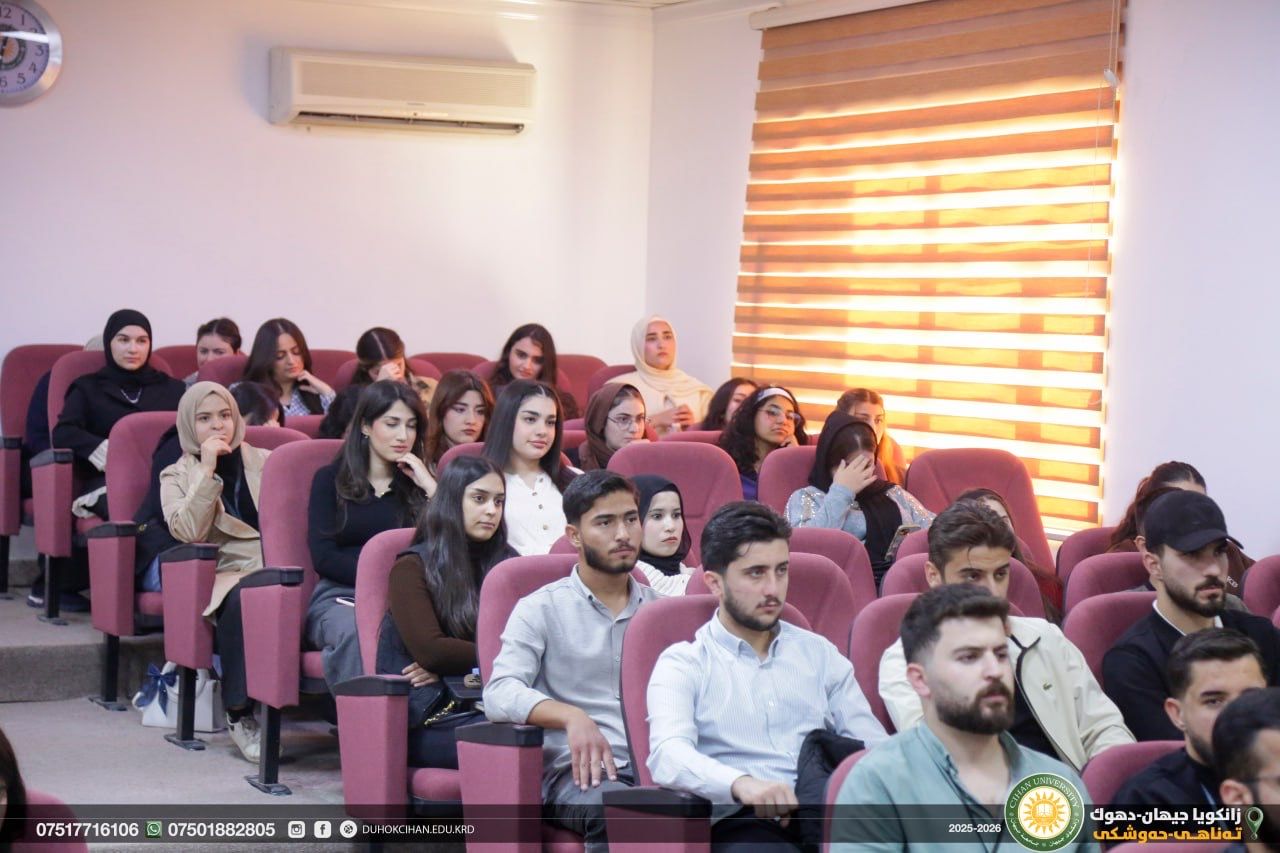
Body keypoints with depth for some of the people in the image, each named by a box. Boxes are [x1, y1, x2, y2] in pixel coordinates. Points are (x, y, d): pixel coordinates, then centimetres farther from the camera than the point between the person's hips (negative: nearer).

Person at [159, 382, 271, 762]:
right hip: (228, 576, -1)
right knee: (240, 601, -38)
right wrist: (207, 470, -7)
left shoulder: (264, 461, 20)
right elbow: (188, 532, -5)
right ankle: (239, 714, -28)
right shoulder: (176, 476, 15)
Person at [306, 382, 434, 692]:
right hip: (340, 596, -1)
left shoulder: (417, 482, 20)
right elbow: (323, 557, 2)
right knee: (357, 634, -39)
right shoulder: (331, 480, 16)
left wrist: (429, 486, 1)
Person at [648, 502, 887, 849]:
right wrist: (741, 784, -31)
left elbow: (873, 743, 16)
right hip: (743, 823, -4)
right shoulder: (682, 664, 9)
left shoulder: (819, 652, 24)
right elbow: (668, 755, -9)